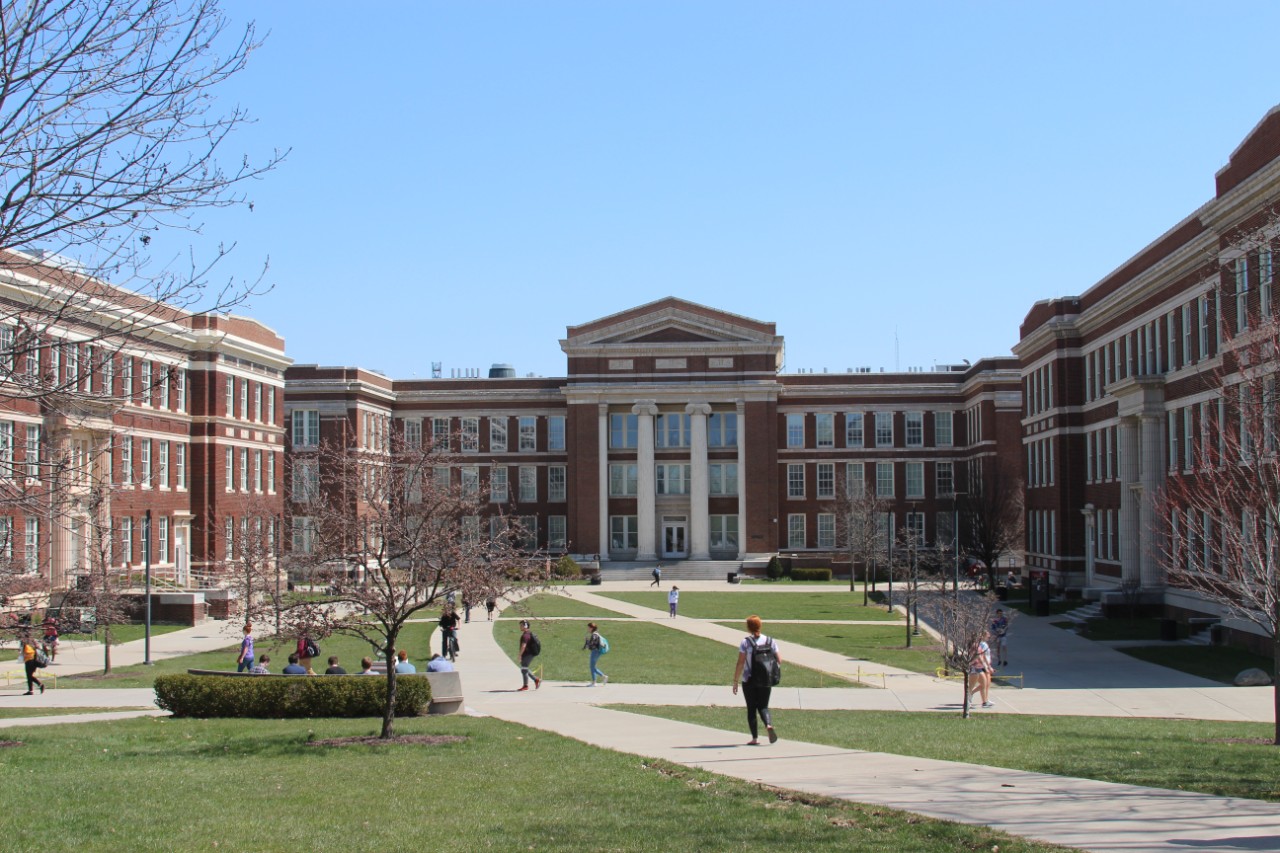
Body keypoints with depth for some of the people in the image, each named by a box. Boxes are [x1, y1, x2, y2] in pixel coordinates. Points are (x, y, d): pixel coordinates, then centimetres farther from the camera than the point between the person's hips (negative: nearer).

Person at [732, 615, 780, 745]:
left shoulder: (745, 642, -8)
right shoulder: (770, 641, 2)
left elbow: (740, 663, -11)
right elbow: (779, 660, 4)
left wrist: (735, 681, -7)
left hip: (749, 681, -3)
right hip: (766, 681, 3)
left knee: (751, 709, 8)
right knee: (763, 707, 12)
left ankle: (755, 738, 5)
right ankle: (769, 725, -19)